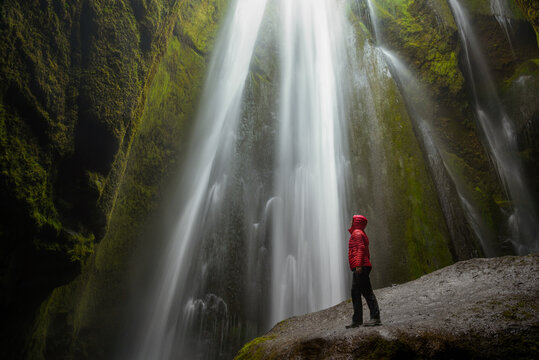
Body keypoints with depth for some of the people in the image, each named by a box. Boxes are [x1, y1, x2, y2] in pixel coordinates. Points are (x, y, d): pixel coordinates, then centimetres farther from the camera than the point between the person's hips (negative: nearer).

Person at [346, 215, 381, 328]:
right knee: (355, 293, 9)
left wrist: (358, 265, -24)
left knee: (367, 292, -10)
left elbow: (361, 248, -17)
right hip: (362, 268, 10)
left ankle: (375, 317, -8)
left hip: (360, 267, -10)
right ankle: (357, 320, 10)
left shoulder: (357, 233, -4)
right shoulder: (362, 234, 25)